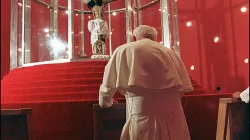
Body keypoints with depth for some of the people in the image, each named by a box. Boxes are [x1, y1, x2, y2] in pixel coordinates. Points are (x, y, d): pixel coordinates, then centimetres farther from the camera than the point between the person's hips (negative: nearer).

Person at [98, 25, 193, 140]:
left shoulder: (123, 50, 8)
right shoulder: (169, 52, 15)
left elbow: (108, 85, 11)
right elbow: (184, 86, 13)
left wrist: (106, 103, 30)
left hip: (142, 110, -3)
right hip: (172, 109, 4)